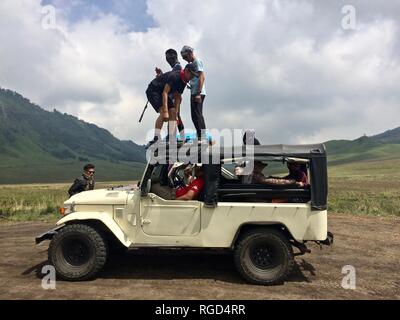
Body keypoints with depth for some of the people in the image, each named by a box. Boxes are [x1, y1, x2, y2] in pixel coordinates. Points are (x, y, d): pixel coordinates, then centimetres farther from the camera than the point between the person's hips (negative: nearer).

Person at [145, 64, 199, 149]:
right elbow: (165, 93, -31)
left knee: (173, 112, -3)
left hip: (163, 93, 9)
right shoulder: (174, 76, -26)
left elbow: (177, 98, 7)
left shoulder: (183, 81, 2)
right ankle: (156, 139, -26)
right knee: (163, 112, -26)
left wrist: (176, 114, 2)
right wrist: (165, 112, -38)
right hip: (153, 91, -9)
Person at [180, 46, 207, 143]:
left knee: (197, 115, -14)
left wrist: (198, 93, -22)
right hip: (194, 93, 10)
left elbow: (202, 77, -14)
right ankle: (200, 138, 11)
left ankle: (203, 137, -15)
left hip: (198, 93, -10)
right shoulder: (193, 64, 25)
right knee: (195, 116, 8)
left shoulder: (197, 61, -3)